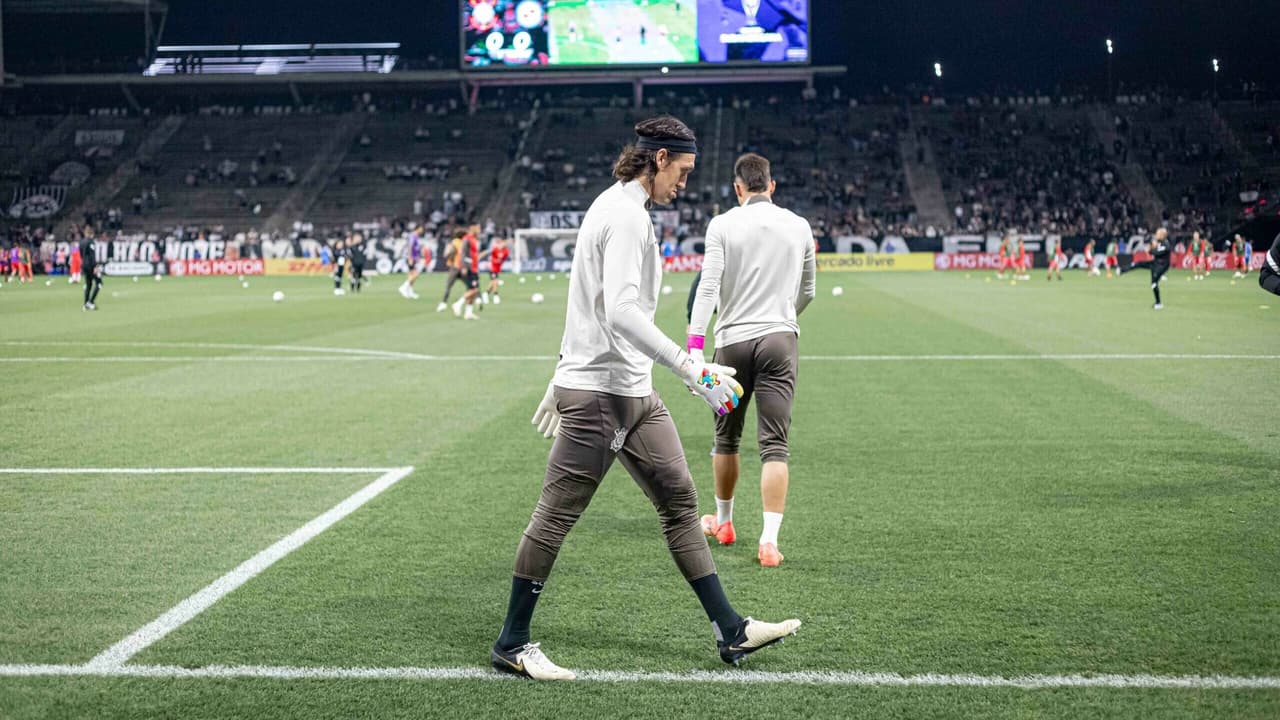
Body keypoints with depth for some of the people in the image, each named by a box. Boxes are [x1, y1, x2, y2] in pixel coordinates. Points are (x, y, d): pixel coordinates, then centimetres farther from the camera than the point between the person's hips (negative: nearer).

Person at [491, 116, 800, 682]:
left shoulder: (616, 208, 17)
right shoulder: (626, 215, -15)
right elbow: (621, 312, -27)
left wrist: (565, 374, 27)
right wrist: (691, 368, -28)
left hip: (633, 392, 11)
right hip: (598, 394, -11)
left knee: (680, 502, 9)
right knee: (556, 516, -2)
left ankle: (731, 631, 13)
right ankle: (512, 644, 7)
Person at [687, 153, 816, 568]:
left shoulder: (722, 225, -2)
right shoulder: (799, 226, 6)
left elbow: (708, 288, -12)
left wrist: (695, 344, -15)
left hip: (733, 340, 0)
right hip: (780, 339, 0)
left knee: (727, 439, 17)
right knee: (775, 446, -3)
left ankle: (723, 522, 33)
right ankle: (769, 541, -12)